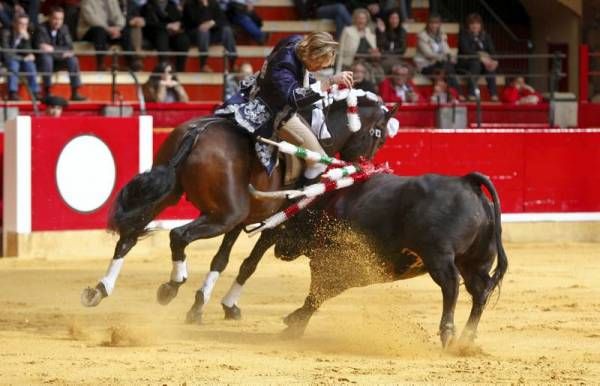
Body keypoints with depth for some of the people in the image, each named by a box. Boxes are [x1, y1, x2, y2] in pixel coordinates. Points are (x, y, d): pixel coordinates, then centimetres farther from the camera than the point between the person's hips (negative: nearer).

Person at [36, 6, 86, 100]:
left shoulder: (64, 28, 3)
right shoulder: (42, 29, -12)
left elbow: (69, 47, -3)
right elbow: (41, 47, -22)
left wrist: (52, 49, -20)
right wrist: (61, 52, -26)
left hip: (59, 59, 4)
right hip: (45, 57, -4)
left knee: (73, 59, -22)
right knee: (46, 58, -37)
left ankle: (75, 93, -24)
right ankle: (47, 93, -35)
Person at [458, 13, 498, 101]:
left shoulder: (485, 36, 9)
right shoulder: (464, 34, -5)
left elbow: (492, 51, -2)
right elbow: (466, 50, -20)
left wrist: (492, 61, -25)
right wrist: (481, 57, -32)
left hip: (483, 61, 4)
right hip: (465, 62, -4)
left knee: (491, 64, -29)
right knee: (476, 63, -37)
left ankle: (494, 94, -33)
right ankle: (471, 95, -39)